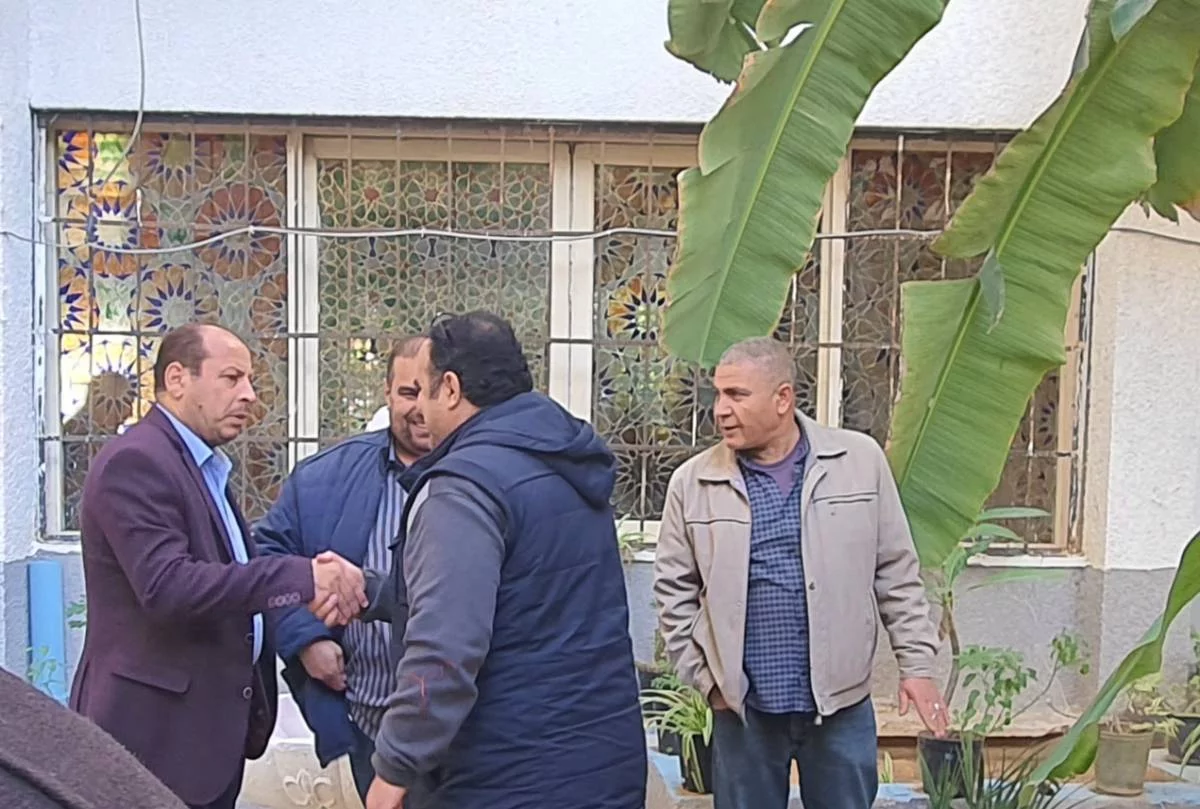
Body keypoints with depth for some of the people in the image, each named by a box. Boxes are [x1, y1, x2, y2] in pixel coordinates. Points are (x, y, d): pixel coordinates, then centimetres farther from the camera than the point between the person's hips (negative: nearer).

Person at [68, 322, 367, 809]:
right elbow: (166, 585, -27)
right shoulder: (135, 462, -16)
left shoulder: (205, 468, 14)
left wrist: (315, 585, -9)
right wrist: (301, 577, -28)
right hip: (159, 732, -9)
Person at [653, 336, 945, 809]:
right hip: (741, 706, 0)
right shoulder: (692, 482, -4)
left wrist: (916, 663, 2)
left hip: (842, 701, 0)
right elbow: (674, 591, 3)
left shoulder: (860, 460, -3)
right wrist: (706, 676, 0)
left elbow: (896, 573, 3)